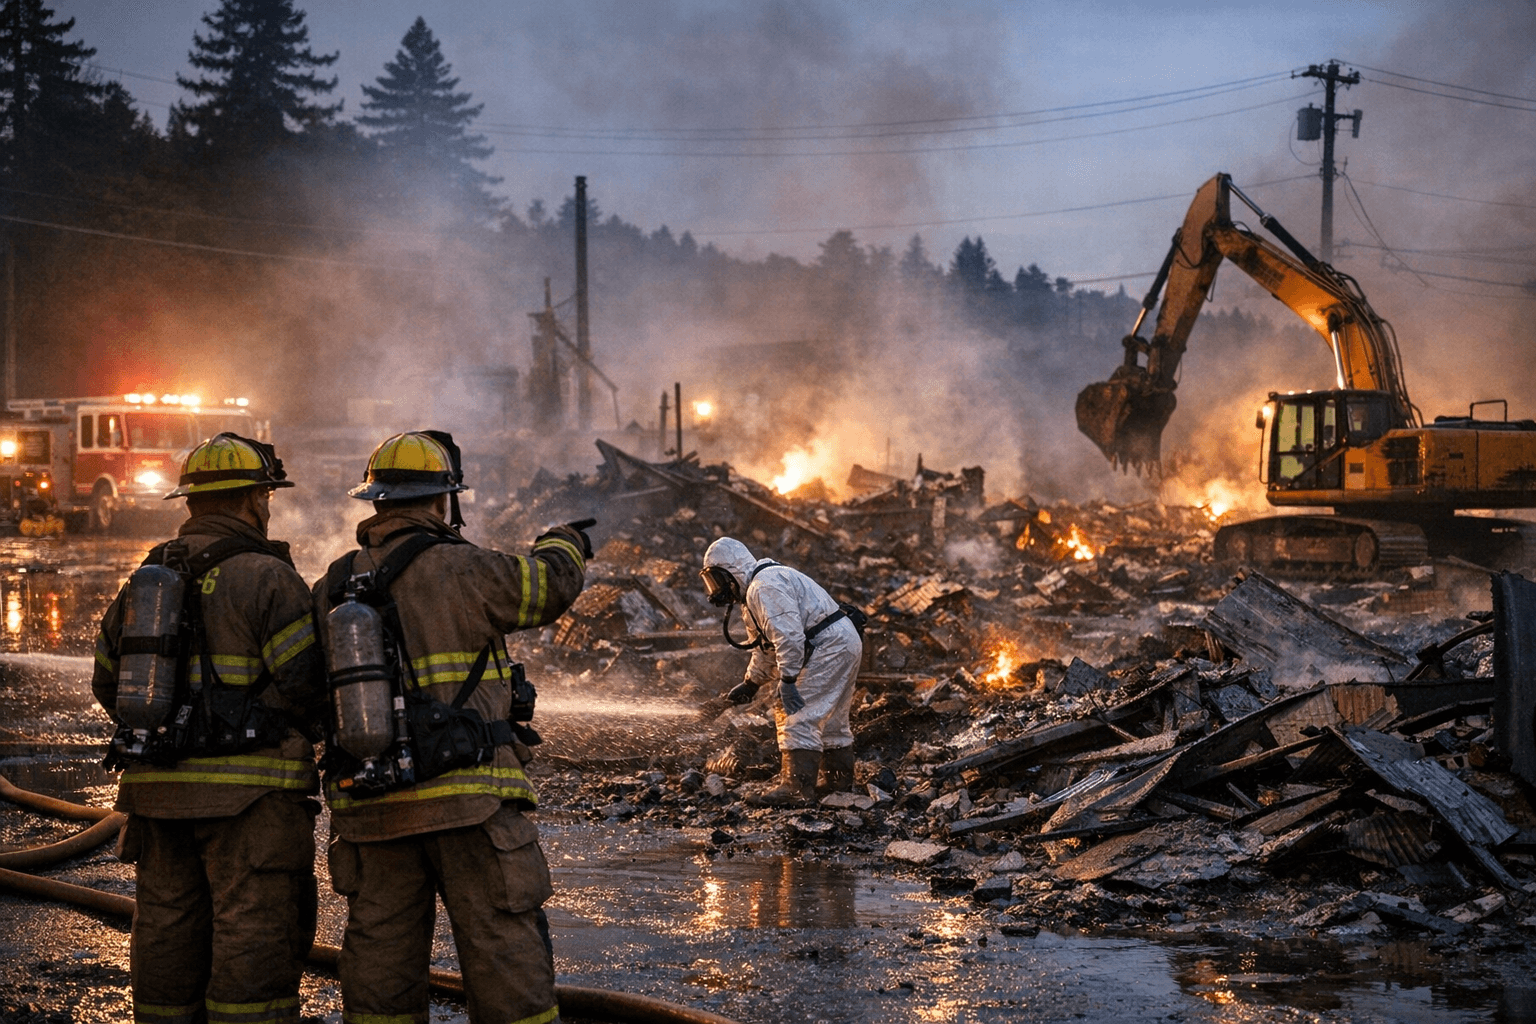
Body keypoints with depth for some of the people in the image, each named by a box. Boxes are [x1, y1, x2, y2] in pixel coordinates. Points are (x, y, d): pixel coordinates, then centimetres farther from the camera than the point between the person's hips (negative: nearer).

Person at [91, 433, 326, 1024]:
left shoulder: (144, 579, 13)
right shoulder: (266, 577, -9)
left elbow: (108, 683, 16)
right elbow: (305, 681, -15)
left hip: (156, 789, 7)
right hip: (248, 789, -7)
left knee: (168, 932, 11)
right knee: (256, 937, -5)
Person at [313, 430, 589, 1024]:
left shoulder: (331, 589, 8)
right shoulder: (457, 570, -9)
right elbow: (549, 584, 4)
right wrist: (564, 545, 25)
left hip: (370, 810, 6)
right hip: (465, 804, -6)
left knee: (381, 961, 11)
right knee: (507, 959, -1)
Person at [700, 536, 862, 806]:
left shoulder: (764, 587, -16)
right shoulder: (753, 592, 20)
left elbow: (788, 635, -26)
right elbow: (765, 647, 30)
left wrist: (787, 680, -26)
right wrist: (750, 683, 29)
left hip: (829, 645, -11)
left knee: (799, 717, -13)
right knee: (831, 718, 21)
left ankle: (796, 787, -16)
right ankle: (838, 779, 33)